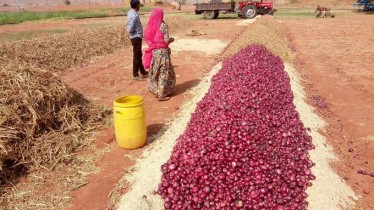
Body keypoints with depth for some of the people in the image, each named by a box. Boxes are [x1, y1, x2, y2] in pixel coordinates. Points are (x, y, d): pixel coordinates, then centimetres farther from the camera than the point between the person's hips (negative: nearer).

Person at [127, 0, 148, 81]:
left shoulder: (131, 12, 8)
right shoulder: (134, 15, -21)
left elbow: (130, 26, 14)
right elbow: (130, 29, -25)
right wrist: (136, 31, -6)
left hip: (137, 37, 9)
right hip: (136, 38, -9)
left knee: (139, 55, 17)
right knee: (137, 56, 0)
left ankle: (143, 72, 30)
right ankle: (135, 75, 10)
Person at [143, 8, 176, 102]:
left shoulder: (150, 26, 2)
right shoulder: (163, 25, -14)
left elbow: (146, 38, 9)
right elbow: (167, 40, -17)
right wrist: (172, 39, 3)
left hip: (153, 51, 6)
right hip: (162, 52, -6)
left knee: (155, 71, 17)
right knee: (163, 73, 3)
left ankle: (156, 92, 27)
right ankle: (162, 95, 8)